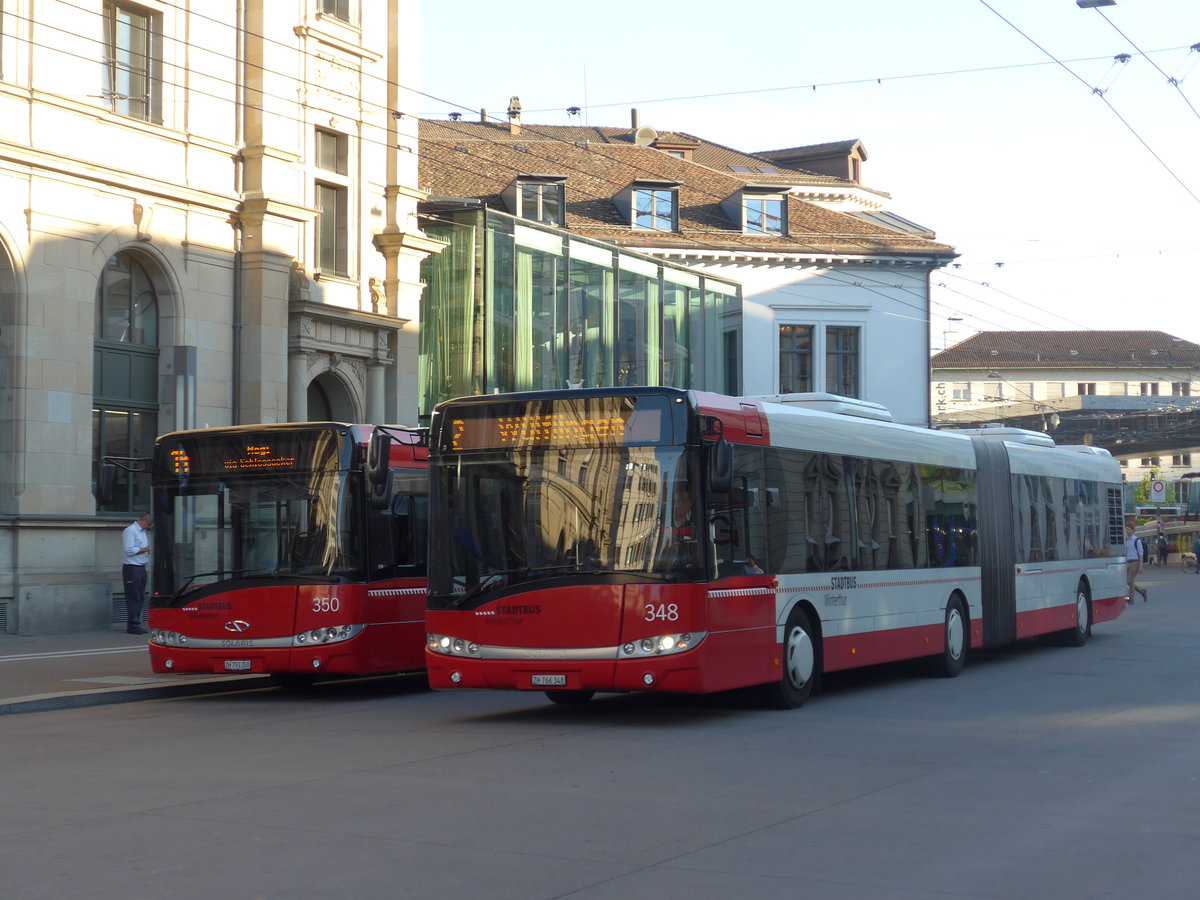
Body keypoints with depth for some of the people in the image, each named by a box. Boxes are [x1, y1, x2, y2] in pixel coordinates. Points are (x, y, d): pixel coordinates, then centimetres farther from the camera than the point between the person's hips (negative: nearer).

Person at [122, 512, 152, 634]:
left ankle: (136, 624, 15)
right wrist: (146, 549, -12)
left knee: (141, 598, 9)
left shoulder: (144, 532, 18)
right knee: (133, 598, -7)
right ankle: (132, 625, -4)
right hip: (132, 568, -9)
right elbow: (129, 550, -19)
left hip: (141, 568, 9)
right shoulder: (130, 531, -11)